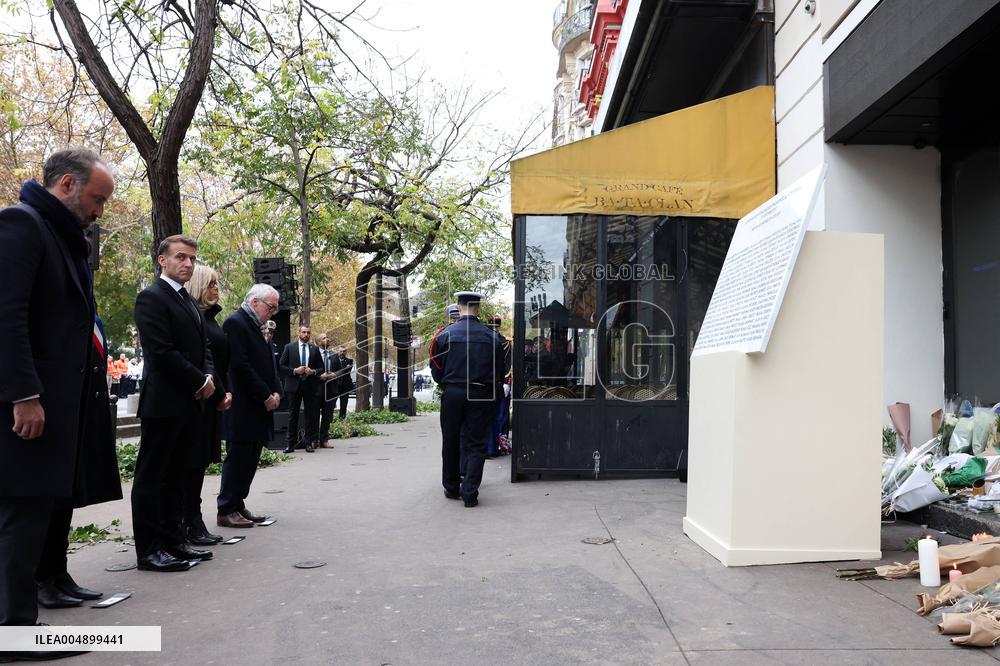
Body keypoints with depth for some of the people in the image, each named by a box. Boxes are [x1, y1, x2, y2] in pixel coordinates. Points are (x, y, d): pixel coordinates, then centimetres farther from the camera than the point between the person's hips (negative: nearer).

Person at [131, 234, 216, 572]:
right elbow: (162, 351, -18)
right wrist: (200, 382, -13)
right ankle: (149, 550, 6)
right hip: (164, 402, -9)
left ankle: (173, 541, 22)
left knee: (175, 476, 14)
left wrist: (208, 377, 1)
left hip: (190, 402, 9)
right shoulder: (151, 297, -9)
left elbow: (202, 346, 20)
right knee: (151, 477, 0)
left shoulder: (189, 301, 18)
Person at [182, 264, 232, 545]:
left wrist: (227, 391, 4)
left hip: (213, 402, 9)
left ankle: (193, 521, 17)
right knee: (193, 461, -4)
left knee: (200, 461, 11)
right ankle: (191, 524, 3)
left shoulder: (209, 316, 16)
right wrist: (219, 395, -11)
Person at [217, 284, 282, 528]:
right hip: (242, 408, -9)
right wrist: (266, 396, -15)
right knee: (237, 458, -3)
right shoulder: (235, 323, -11)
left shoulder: (256, 327, 17)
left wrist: (276, 392, 2)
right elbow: (240, 365, -18)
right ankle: (226, 511, 5)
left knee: (250, 460, 11)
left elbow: (267, 364, 19)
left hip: (259, 407, 9)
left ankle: (238, 504, 20)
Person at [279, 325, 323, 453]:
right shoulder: (289, 347, 4)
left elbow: (321, 368, 11)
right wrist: (294, 371, -12)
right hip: (294, 385, -2)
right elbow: (281, 366, 1)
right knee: (293, 415, 3)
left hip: (310, 385, 2)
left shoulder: (315, 349, 9)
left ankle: (309, 443, 10)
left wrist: (313, 372, -9)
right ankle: (291, 443, 8)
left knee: (310, 415, 4)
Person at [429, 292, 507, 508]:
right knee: (476, 443, 6)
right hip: (481, 396, 0)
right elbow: (500, 372, 5)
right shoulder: (491, 337, -1)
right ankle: (469, 493, 1)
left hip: (452, 395, 0)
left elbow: (435, 369, 1)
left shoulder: (445, 334, -4)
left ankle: (451, 488, 24)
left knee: (451, 442, 14)